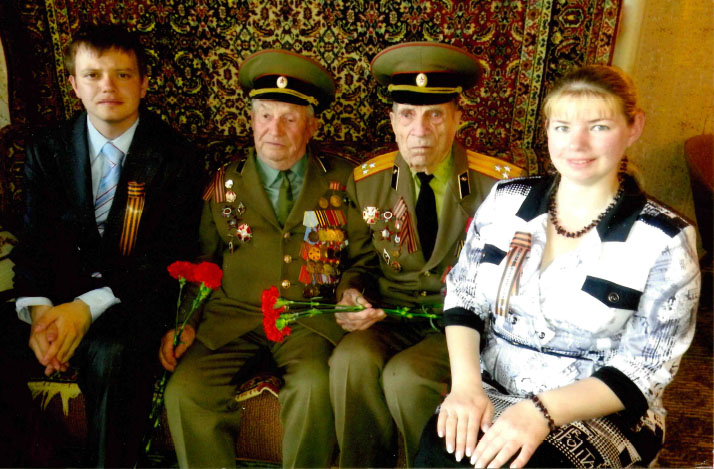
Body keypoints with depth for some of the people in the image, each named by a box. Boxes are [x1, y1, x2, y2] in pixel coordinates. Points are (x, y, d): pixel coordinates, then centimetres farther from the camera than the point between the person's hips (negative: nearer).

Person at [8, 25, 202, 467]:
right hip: (61, 289, 4)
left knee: (109, 352, -33)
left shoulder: (174, 154, -4)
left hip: (137, 295, -3)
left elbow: (170, 252, -9)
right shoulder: (47, 149, 7)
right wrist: (38, 309, -17)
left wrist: (88, 307, -20)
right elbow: (33, 242, 4)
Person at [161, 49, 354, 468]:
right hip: (233, 316, 2)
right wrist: (185, 322, 0)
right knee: (184, 392, -22)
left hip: (311, 319, -1)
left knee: (317, 386, -30)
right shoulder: (224, 185, 12)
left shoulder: (343, 180, 9)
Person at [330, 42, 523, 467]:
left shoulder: (501, 184, -7)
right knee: (351, 361, -27)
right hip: (389, 317, 3)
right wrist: (351, 293, -8)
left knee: (405, 375, -29)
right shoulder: (367, 181, 4)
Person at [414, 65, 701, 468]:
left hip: (599, 413, -1)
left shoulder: (664, 240, -8)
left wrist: (542, 411, -24)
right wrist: (466, 382, -14)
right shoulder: (507, 200, 1)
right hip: (490, 392, 2)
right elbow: (464, 296, 3)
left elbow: (643, 370, -10)